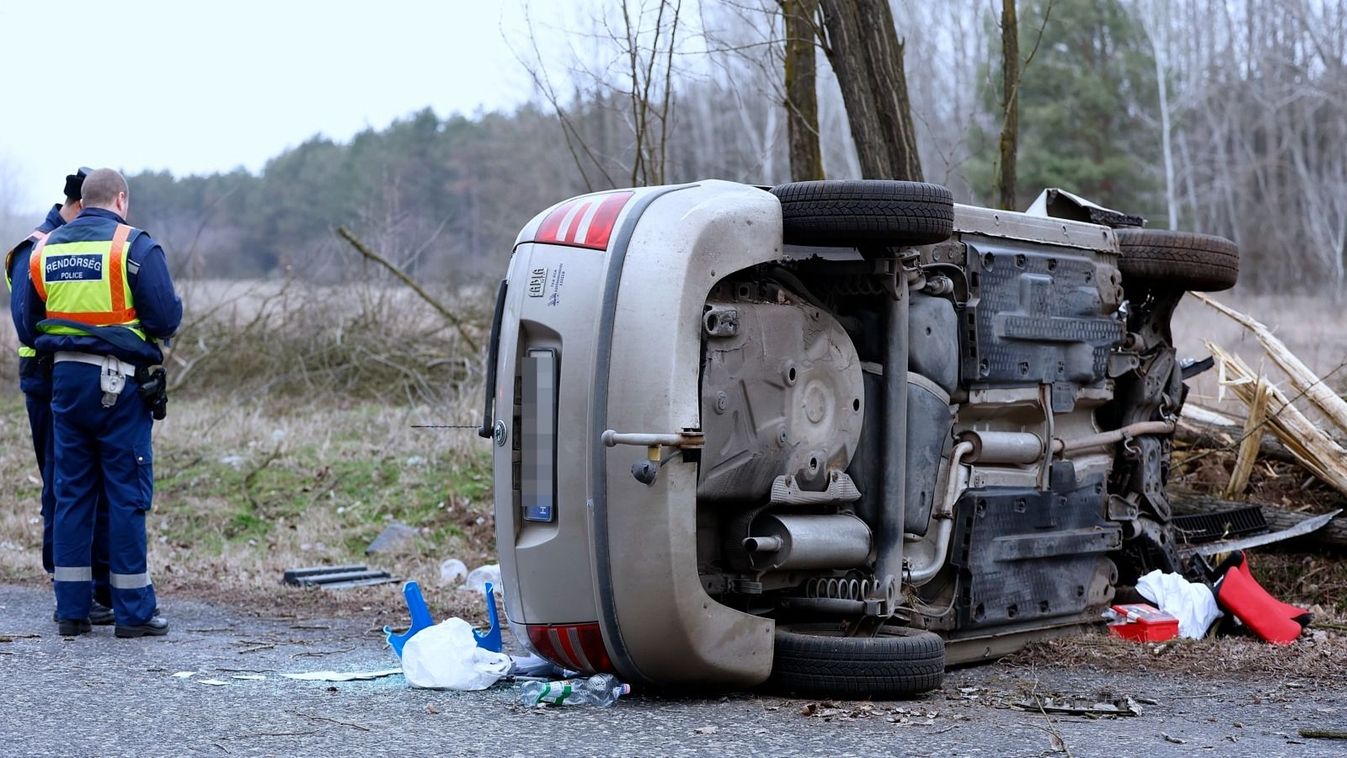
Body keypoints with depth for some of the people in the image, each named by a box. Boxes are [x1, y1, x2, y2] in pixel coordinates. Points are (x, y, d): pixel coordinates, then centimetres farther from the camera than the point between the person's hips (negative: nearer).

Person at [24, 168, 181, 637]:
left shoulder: (44, 250, 9)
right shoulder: (134, 246, -8)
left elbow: (30, 323, 14)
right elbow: (166, 318, -11)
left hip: (65, 377, 5)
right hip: (119, 381, -5)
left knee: (71, 493, 11)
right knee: (127, 495, 1)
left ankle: (71, 609, 14)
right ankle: (133, 612, 4)